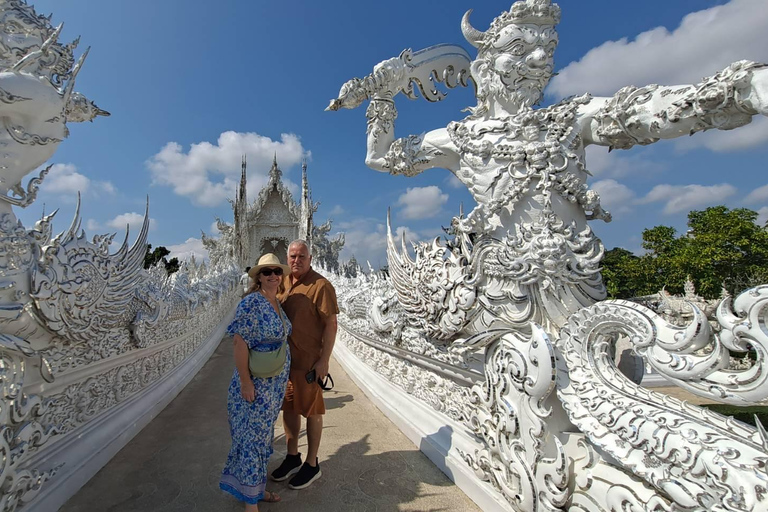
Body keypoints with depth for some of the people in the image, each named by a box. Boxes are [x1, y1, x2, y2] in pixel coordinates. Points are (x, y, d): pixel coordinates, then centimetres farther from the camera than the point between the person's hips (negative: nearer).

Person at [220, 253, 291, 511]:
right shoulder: (252, 302, -20)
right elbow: (240, 343, -22)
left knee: (263, 435, 21)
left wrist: (283, 378, 14)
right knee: (252, 437, 6)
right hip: (256, 383, -8)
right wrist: (245, 381, -21)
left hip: (275, 383, 8)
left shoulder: (277, 303, 5)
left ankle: (257, 487, 40)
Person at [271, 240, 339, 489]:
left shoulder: (321, 286, -15)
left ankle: (312, 464, 28)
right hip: (283, 358, 7)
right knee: (288, 407, 18)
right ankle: (292, 457, 38)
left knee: (311, 411, 9)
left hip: (308, 361, -6)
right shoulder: (283, 283, 6)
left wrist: (324, 360, -17)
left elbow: (331, 324, -15)